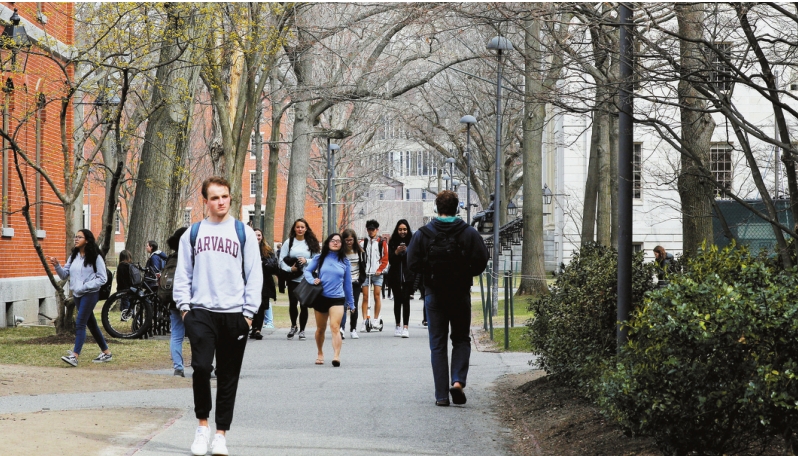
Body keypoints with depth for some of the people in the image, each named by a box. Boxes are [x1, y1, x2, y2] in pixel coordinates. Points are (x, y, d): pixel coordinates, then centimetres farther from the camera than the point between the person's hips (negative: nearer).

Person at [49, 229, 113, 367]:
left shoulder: (95, 257, -9)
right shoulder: (73, 256, 10)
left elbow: (102, 278, -11)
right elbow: (65, 275, 9)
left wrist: (85, 286, -18)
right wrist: (57, 266, -10)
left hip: (90, 294, -7)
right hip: (77, 294, 7)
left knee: (80, 323, -14)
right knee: (91, 324, 13)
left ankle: (74, 356, -19)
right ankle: (106, 353, 24)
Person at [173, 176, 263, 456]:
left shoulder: (243, 233, 6)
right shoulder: (193, 233, 10)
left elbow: (254, 275, 4)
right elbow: (182, 273, 11)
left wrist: (249, 312, -3)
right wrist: (184, 305, -1)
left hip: (234, 314, 0)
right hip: (201, 312, 0)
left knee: (228, 377, 4)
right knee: (201, 367, -16)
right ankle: (202, 425, 2)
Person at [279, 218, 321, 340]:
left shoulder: (311, 243, 8)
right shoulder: (289, 242, 5)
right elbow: (282, 260, 0)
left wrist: (306, 261, -12)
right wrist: (289, 269, -16)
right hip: (293, 279, 0)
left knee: (304, 305, -1)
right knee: (292, 303, 1)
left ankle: (302, 330, 11)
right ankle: (293, 326, 25)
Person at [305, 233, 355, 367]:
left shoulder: (344, 261, 6)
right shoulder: (319, 258, 5)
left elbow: (347, 283, 11)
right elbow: (307, 271, 8)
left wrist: (350, 302, 14)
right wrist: (312, 280, -13)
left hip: (337, 299, -1)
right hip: (320, 297, 2)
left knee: (335, 327, -19)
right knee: (321, 329, 14)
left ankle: (336, 356, -30)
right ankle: (320, 354, 34)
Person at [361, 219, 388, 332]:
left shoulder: (382, 243, 5)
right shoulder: (363, 242, 9)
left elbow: (385, 258, 3)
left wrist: (379, 269, -7)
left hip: (377, 273, -2)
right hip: (366, 273, 2)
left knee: (377, 296, -2)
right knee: (365, 297, -1)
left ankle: (376, 320, 5)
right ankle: (365, 320, -1)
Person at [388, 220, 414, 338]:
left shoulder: (412, 241, 2)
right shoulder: (393, 242, 3)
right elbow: (390, 259, 0)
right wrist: (396, 252, -17)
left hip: (408, 275, -2)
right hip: (395, 275, 2)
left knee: (406, 300, -9)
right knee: (397, 300, 9)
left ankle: (405, 327, -12)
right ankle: (398, 326, 19)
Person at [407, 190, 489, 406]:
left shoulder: (422, 234, -4)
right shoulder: (469, 233, -5)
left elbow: (412, 263, -7)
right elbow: (481, 261, -9)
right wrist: (466, 274, 10)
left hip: (434, 294, 0)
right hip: (461, 294, 0)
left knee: (437, 344, 7)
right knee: (461, 340, 14)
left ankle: (441, 395, 3)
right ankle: (458, 381, -8)